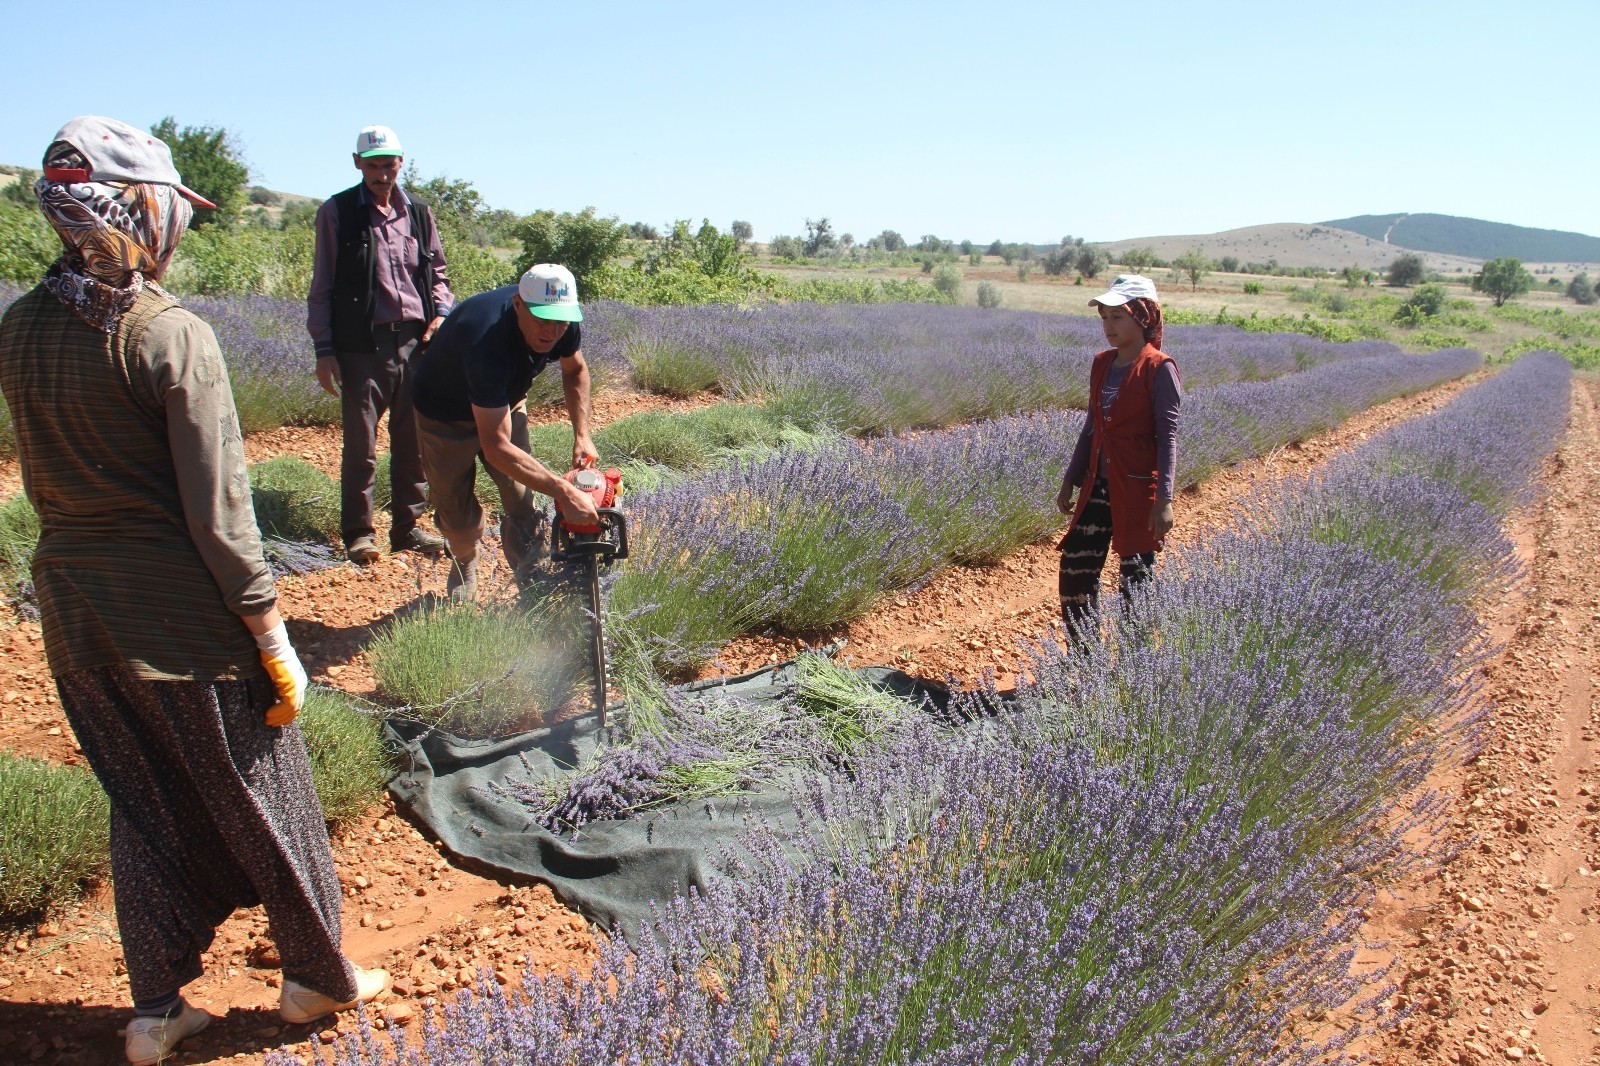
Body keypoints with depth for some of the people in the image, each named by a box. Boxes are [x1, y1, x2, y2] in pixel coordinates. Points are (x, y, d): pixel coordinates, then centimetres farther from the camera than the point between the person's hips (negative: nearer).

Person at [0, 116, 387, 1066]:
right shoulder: (172, 335, -19)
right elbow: (218, 514, -18)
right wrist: (275, 641, -12)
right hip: (184, 616, -6)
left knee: (143, 808, 20)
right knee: (265, 801, 12)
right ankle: (317, 978, 31)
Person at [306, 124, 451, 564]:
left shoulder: (418, 213, 12)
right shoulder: (336, 213, 1)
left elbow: (437, 273, 20)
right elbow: (322, 288, 1)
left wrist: (442, 312, 0)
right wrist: (324, 349, -5)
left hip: (415, 342, 4)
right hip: (362, 346, -4)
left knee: (412, 441, 9)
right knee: (361, 445, -1)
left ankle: (408, 525, 20)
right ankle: (358, 532, 11)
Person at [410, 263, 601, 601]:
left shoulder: (564, 321, -26)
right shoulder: (485, 341, -45)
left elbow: (575, 370, 0)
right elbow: (496, 447, -47)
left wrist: (582, 434, -12)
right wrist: (564, 492, -49)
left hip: (505, 402, 5)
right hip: (447, 416, -4)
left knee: (522, 502, -8)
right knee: (457, 512, 6)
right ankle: (465, 563, 38)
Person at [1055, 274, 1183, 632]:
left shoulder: (1159, 368, -10)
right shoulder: (1102, 364, 9)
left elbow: (1168, 436, -13)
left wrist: (1164, 499, -18)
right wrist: (1070, 480, 15)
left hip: (1137, 488, -6)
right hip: (1098, 485, 7)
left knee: (1136, 579, 4)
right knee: (1075, 568, 6)